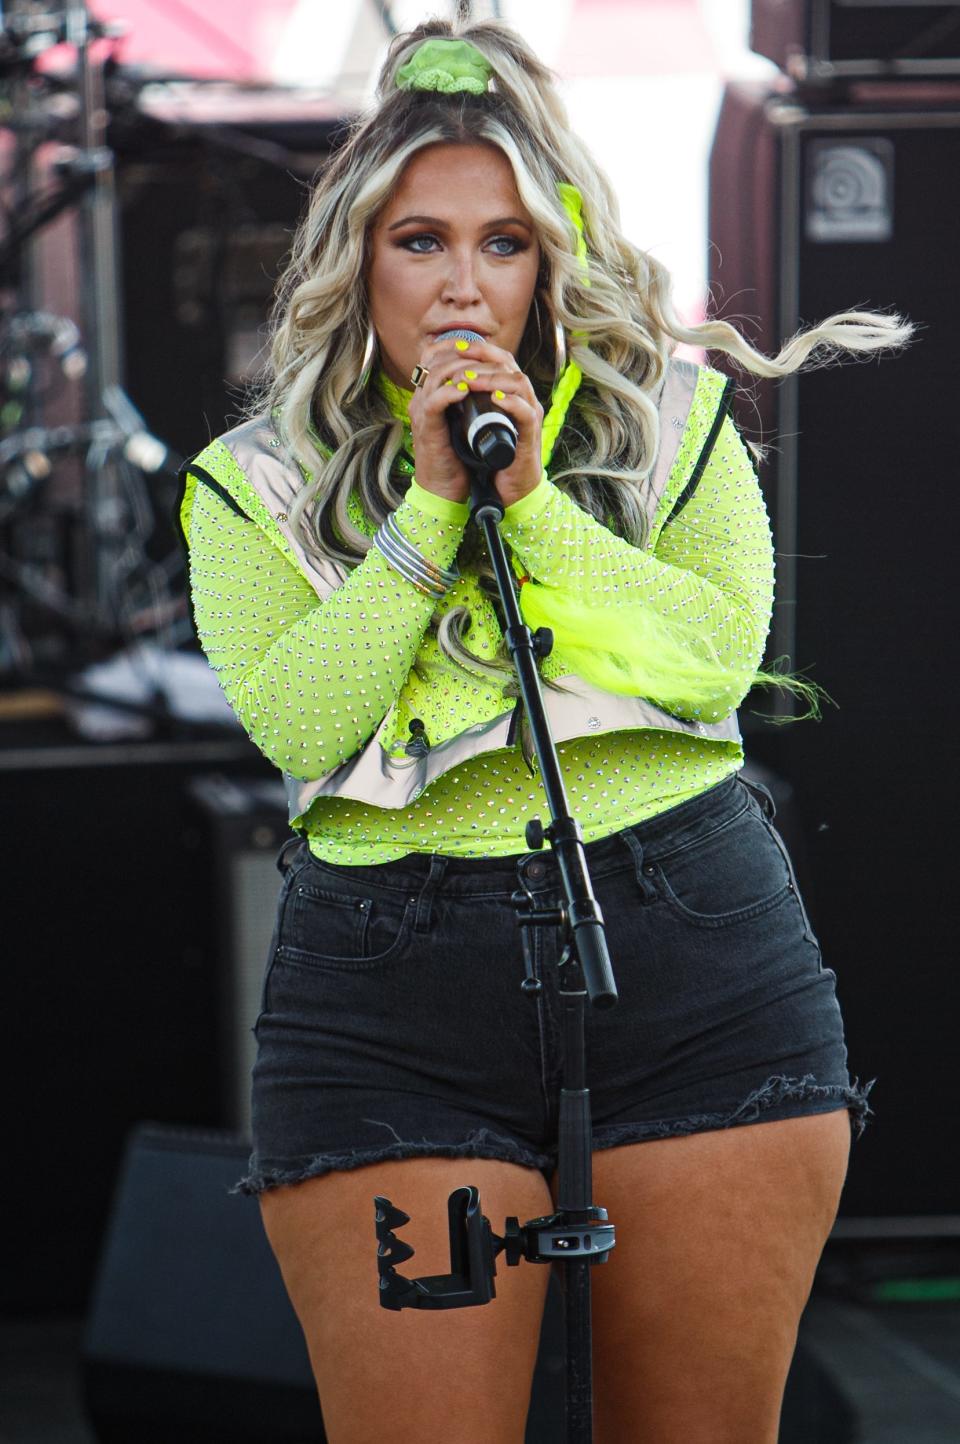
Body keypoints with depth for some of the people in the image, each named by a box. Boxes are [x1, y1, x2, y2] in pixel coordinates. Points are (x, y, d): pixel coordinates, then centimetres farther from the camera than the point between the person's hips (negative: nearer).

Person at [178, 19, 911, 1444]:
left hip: (699, 965, 1)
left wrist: (532, 496, -9)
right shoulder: (255, 483, 8)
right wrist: (432, 500, -9)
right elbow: (300, 725, -6)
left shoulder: (673, 416, 10)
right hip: (388, 1017, -1)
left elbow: (719, 653, -3)